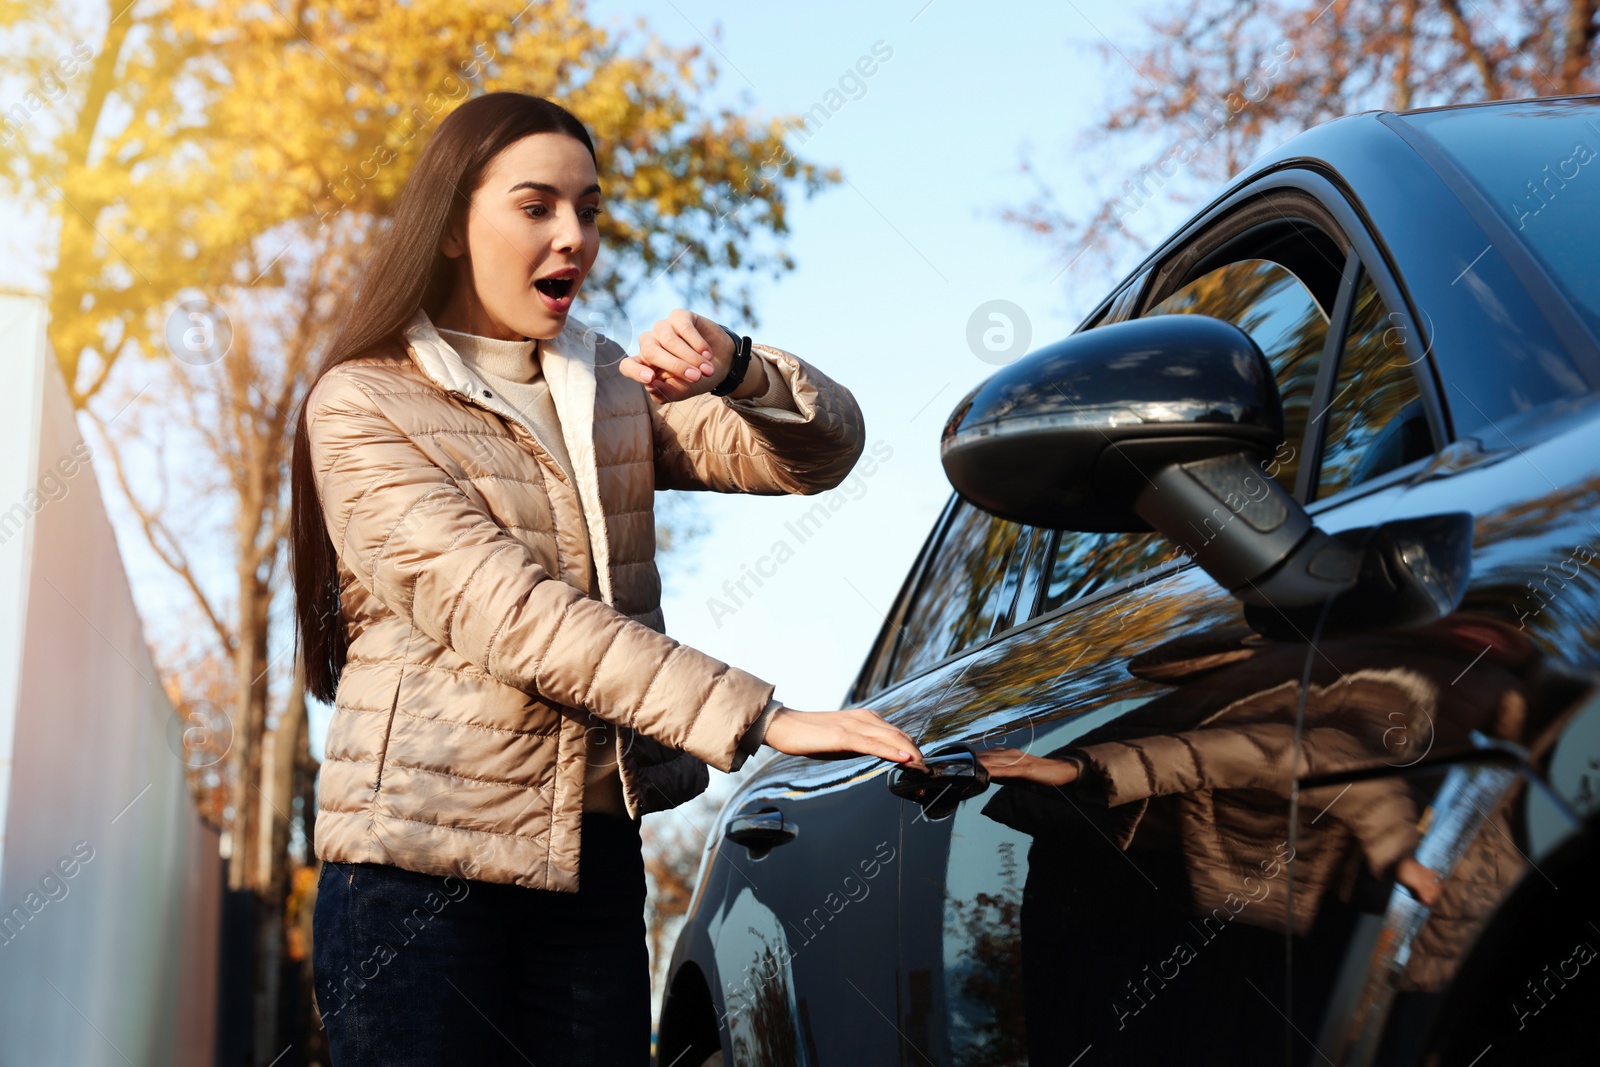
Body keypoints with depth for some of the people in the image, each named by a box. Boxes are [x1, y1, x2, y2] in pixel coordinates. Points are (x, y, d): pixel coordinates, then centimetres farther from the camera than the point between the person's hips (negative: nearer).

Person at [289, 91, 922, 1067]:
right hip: (419, 864, -5)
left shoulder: (614, 389, 12)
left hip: (595, 854, 5)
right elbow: (505, 612, -20)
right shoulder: (363, 406, -7)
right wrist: (757, 719, -27)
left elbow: (826, 449, 3)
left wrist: (733, 370, -19)